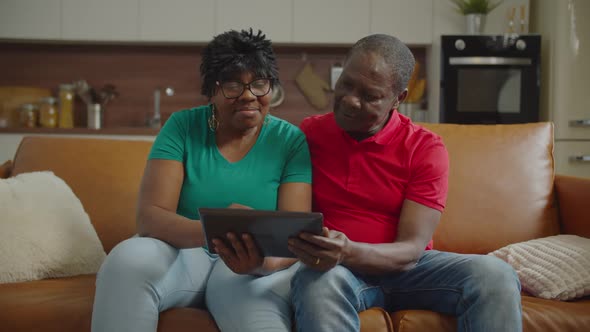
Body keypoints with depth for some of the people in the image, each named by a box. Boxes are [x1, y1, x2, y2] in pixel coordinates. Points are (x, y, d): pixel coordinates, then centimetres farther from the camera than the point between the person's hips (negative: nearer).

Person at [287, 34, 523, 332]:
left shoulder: (426, 149, -5)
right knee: (320, 282, -39)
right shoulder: (307, 134, 0)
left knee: (495, 277, -26)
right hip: (336, 270, -1)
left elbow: (411, 250, -14)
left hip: (404, 269, 1)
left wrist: (349, 252, -34)